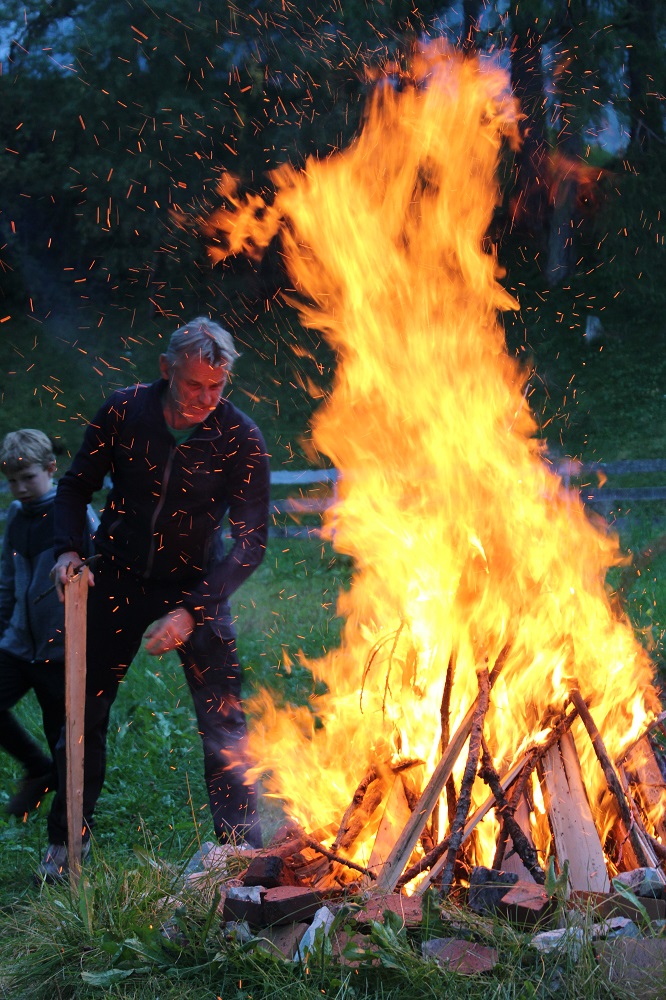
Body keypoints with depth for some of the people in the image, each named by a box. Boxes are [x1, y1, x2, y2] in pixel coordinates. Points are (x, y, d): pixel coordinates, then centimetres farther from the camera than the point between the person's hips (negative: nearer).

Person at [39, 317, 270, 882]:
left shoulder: (240, 439, -18)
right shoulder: (124, 411, -13)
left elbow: (252, 540, -16)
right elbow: (77, 485, 3)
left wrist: (193, 611, -25)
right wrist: (68, 549, -15)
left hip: (195, 586, -2)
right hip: (119, 579, 2)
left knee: (223, 719, -6)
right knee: (85, 708, 6)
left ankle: (242, 845, 8)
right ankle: (67, 839, 24)